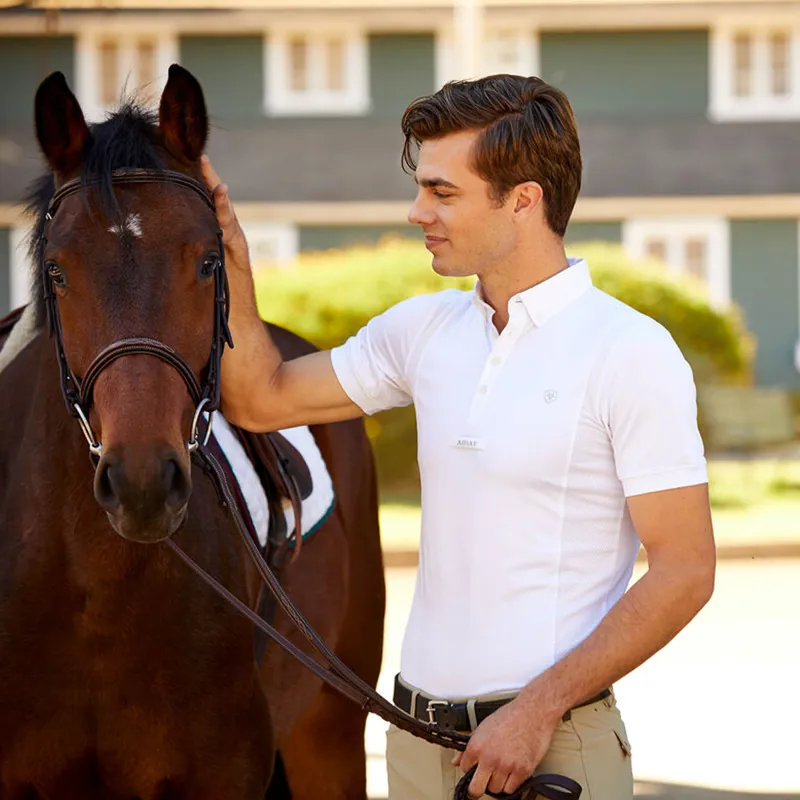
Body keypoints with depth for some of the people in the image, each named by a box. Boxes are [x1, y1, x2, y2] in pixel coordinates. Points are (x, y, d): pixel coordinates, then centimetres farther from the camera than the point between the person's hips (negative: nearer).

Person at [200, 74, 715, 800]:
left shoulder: (631, 353, -10)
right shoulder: (425, 330, 8)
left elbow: (685, 572, -13)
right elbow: (262, 400, 18)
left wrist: (538, 708, -18)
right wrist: (229, 255, 5)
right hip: (418, 735, 6)